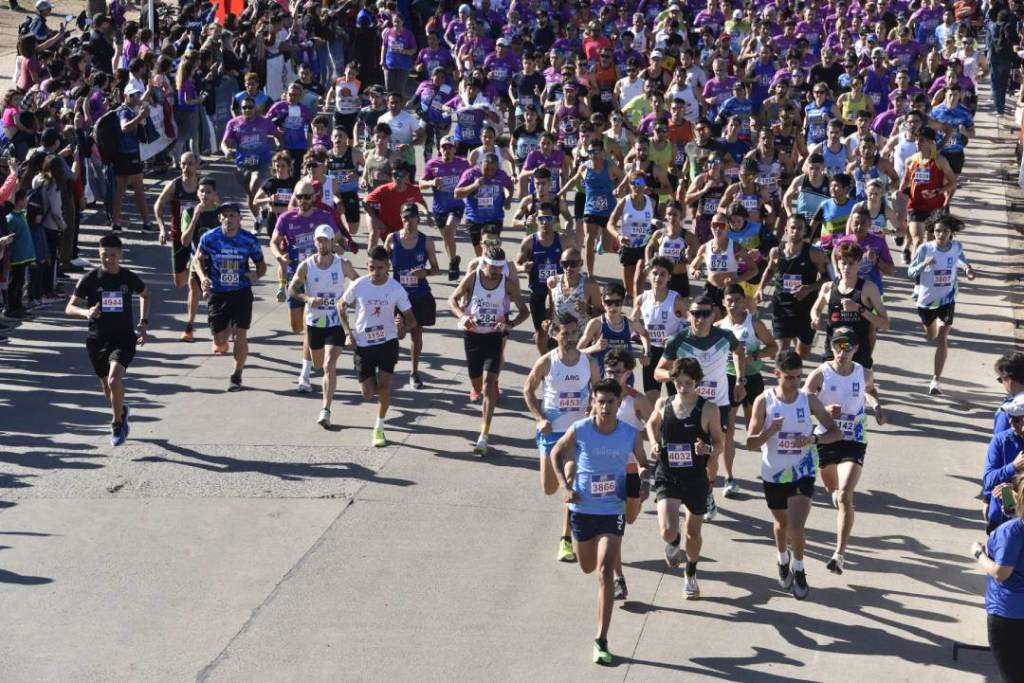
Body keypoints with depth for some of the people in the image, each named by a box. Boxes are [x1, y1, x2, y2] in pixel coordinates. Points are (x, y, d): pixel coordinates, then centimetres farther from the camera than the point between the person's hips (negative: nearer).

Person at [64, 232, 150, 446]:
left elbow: (145, 295, 21)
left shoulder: (129, 278, -1)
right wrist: (86, 312, -25)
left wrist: (144, 322, 12)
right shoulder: (90, 279, -5)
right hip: (97, 340, 2)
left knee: (114, 380, -24)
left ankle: (118, 424, -4)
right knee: (107, 385, 16)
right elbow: (70, 308, -3)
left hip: (124, 338, -2)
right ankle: (121, 410, 48)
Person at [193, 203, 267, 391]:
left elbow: (261, 264, 7)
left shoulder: (249, 240, -6)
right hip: (217, 293, 1)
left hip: (241, 292, -1)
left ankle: (237, 376, 10)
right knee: (219, 343, 2)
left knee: (241, 335, -10)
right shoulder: (209, 238, -7)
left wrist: (257, 275, -16)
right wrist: (202, 277, -12)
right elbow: (197, 259, 7)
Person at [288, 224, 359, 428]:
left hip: (336, 322, -2)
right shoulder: (306, 266, -7)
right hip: (314, 321, 2)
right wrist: (308, 299, -18)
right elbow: (292, 289, 0)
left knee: (329, 366, -15)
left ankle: (326, 410, -14)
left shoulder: (343, 264, -7)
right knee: (318, 364, 18)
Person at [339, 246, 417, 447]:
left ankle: (379, 429, 1)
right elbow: (342, 306, 6)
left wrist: (403, 327, -30)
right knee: (368, 392, 2)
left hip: (387, 342, -1)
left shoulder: (396, 289, -13)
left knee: (384, 383, -15)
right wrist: (348, 332, -4)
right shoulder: (358, 286, -12)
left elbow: (411, 319, -6)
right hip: (363, 344, 1)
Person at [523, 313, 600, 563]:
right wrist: (539, 418, -6)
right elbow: (528, 390, 5)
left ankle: (566, 540, 4)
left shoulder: (589, 363, -3)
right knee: (549, 489, -1)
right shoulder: (546, 362, -8)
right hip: (551, 430, -1)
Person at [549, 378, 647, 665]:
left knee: (604, 571, -15)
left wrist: (642, 479, -14)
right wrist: (565, 486, -9)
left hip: (613, 511, -1)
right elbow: (556, 453, 4)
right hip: (582, 509, 2)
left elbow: (642, 465, 8)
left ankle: (602, 641, -13)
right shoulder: (579, 431, -13)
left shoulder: (631, 435, -10)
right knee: (588, 568, 19)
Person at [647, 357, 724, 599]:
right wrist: (655, 443, -1)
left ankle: (691, 575, 43)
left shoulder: (708, 409, -9)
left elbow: (720, 443, -1)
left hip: (696, 479, 0)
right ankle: (673, 545, 22)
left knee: (693, 532, 16)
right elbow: (651, 424, 19)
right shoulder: (663, 404, -3)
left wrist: (707, 449, -23)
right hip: (667, 477, 0)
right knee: (668, 531, -17)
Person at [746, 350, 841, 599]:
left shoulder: (809, 400, -8)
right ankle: (783, 560, 50)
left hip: (802, 474, -1)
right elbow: (751, 443, -10)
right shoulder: (764, 401, -11)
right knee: (781, 524, 20)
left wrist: (814, 438, -25)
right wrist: (770, 431, -30)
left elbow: (835, 432, -5)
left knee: (796, 528, -13)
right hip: (773, 475, 1)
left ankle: (798, 570, 14)